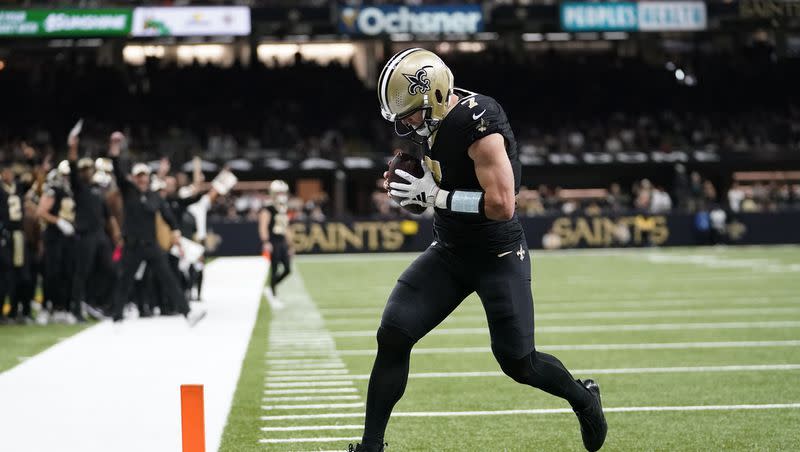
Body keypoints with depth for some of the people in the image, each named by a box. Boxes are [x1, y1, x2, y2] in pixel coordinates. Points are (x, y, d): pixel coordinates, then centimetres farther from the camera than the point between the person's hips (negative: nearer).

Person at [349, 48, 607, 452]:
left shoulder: (477, 124, -27)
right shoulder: (435, 121, -1)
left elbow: (501, 204, -31)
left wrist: (433, 195, -25)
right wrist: (416, 190, -1)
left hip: (498, 257, -7)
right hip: (449, 252, 7)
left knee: (518, 363, 1)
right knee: (392, 337, -8)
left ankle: (583, 398, 32)